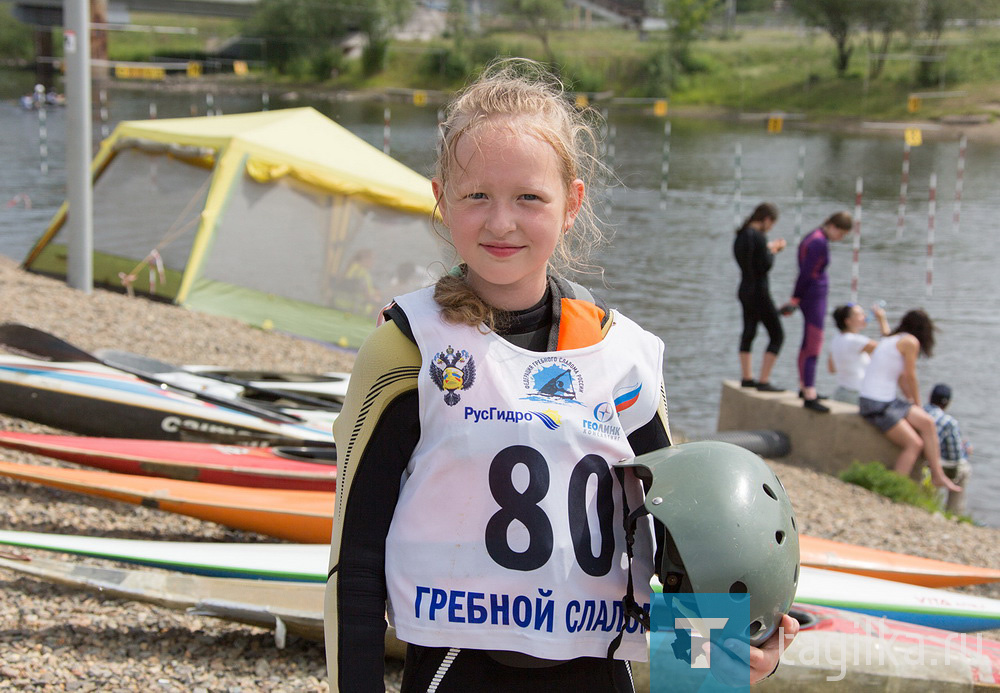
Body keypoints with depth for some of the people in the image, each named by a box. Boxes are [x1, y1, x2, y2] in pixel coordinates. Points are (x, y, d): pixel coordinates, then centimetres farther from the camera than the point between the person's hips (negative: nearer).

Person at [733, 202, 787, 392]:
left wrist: (770, 247, 15)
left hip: (745, 289, 10)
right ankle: (763, 381, -7)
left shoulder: (741, 235, 9)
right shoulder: (757, 236, -19)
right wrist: (772, 250, -2)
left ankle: (747, 378, 27)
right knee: (777, 335, -3)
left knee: (748, 333, 19)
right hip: (759, 292, -10)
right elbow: (766, 265, -19)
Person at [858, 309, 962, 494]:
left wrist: (913, 403, 19)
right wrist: (917, 405, 10)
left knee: (927, 422, 3)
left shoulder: (891, 340, 16)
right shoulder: (911, 342, -10)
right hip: (876, 406, -9)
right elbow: (911, 378, -4)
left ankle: (937, 475, 6)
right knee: (914, 443, -11)